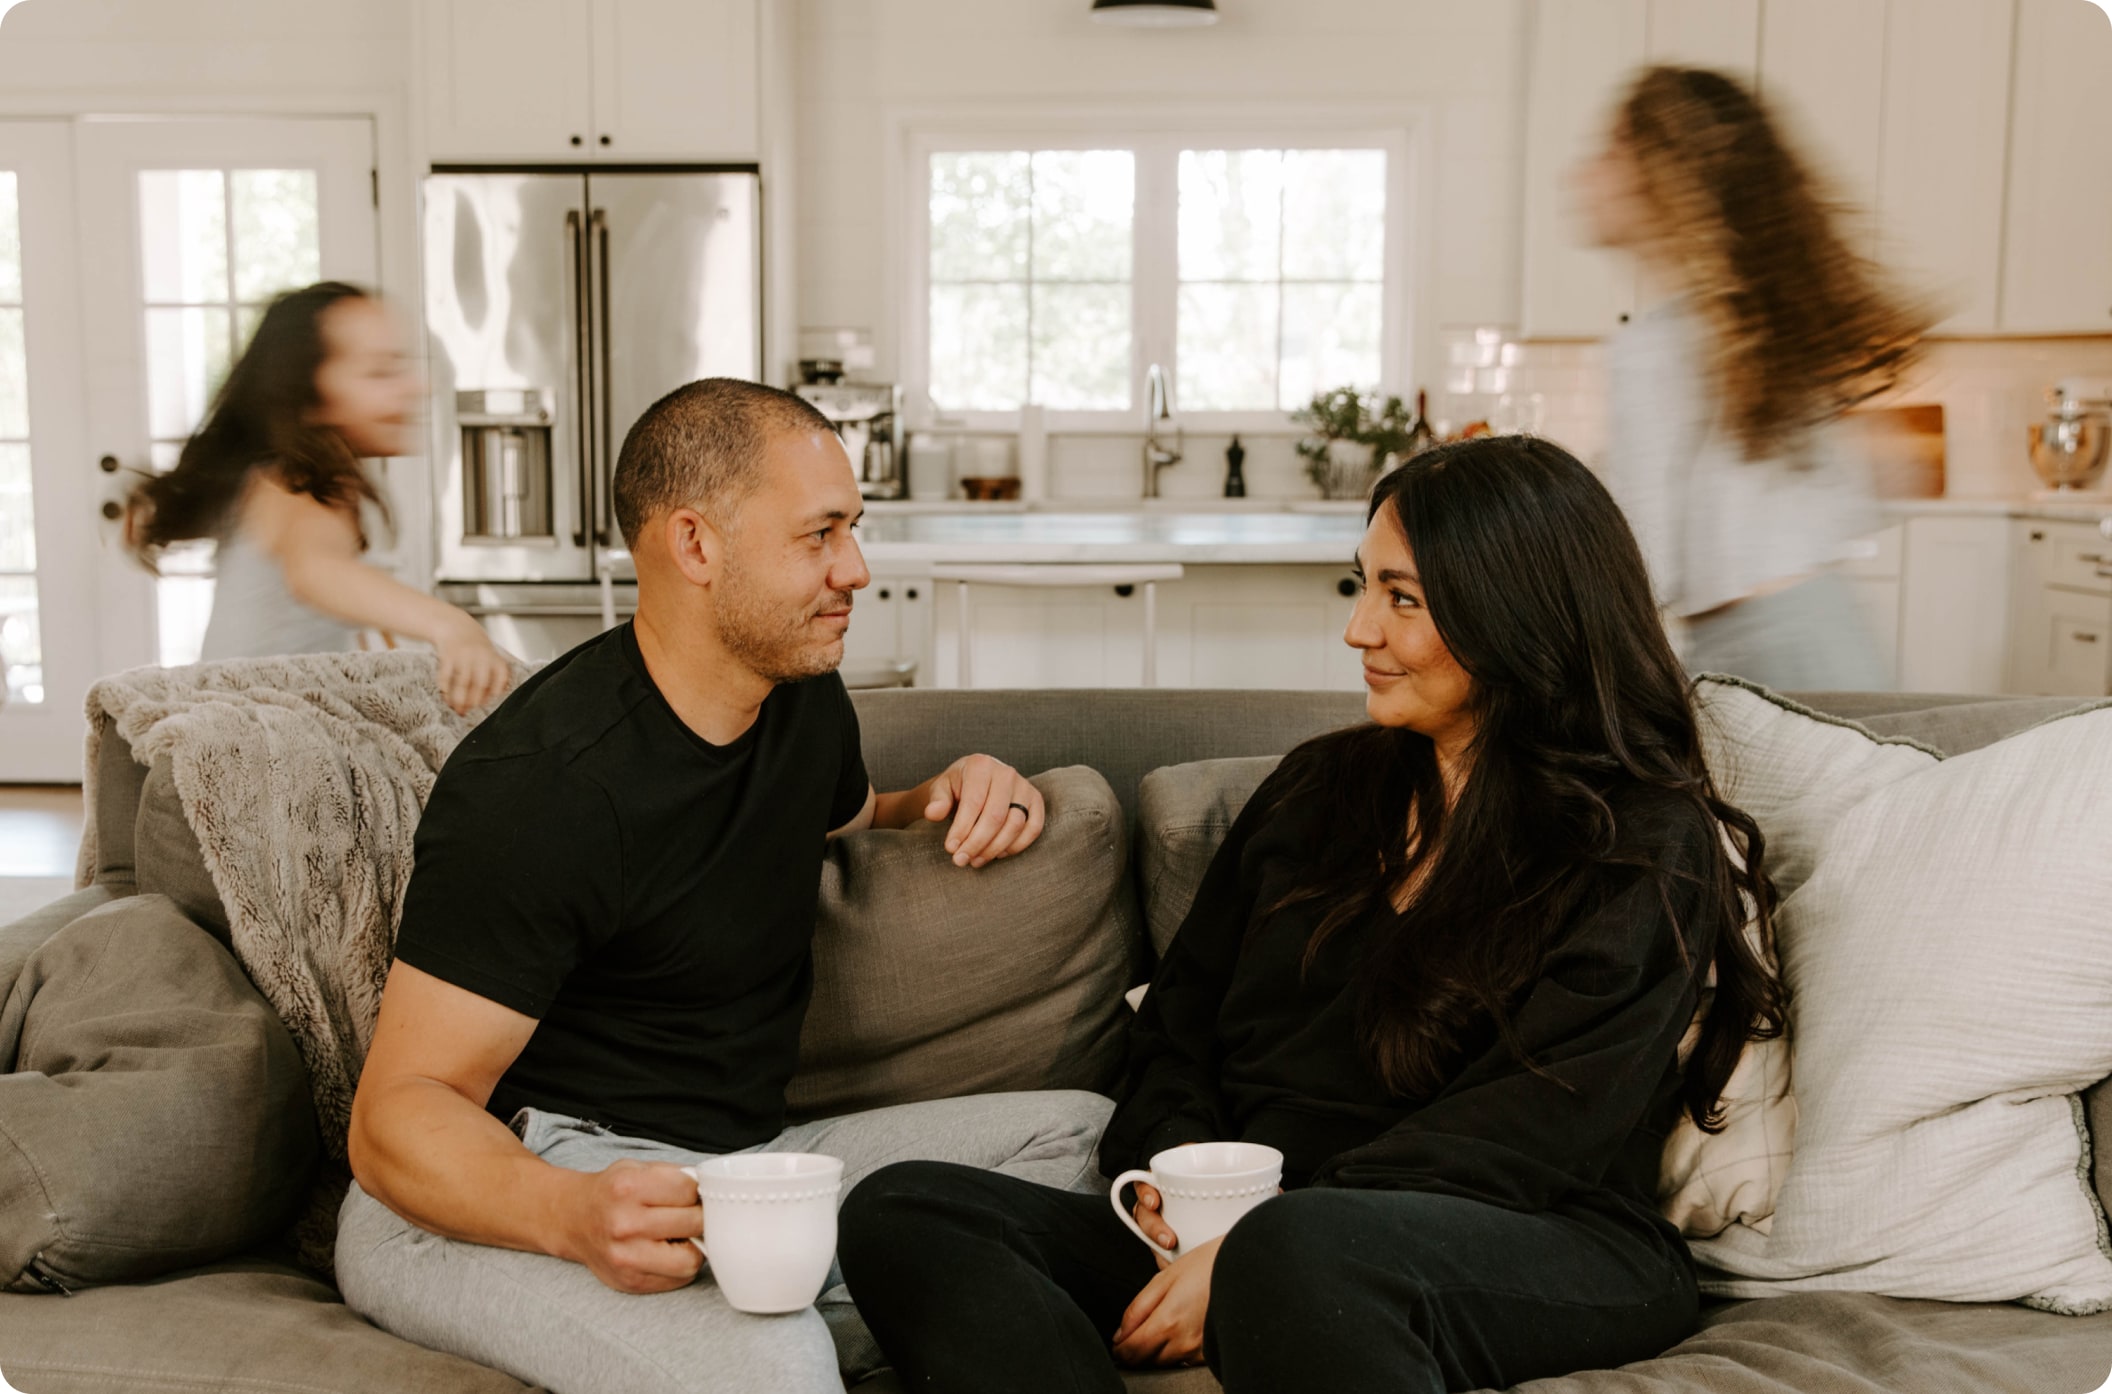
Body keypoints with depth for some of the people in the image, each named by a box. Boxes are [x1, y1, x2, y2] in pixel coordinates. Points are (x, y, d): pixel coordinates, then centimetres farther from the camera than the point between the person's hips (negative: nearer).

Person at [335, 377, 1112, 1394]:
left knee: (1082, 1133, -5)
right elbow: (399, 1116, -19)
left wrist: (951, 798, 8)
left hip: (739, 1161, 9)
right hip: (515, 1193, -8)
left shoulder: (804, 700, 7)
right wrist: (573, 1215, -41)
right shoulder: (536, 785, -19)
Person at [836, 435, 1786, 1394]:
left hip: (1552, 1257, -6)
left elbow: (1535, 1126, -11)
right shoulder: (1316, 788, 19)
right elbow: (1179, 1021, 20)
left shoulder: (1648, 847, 1)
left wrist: (1253, 1245, -18)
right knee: (904, 1210, -18)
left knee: (1295, 1251, -42)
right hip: (1241, 1230, 6)